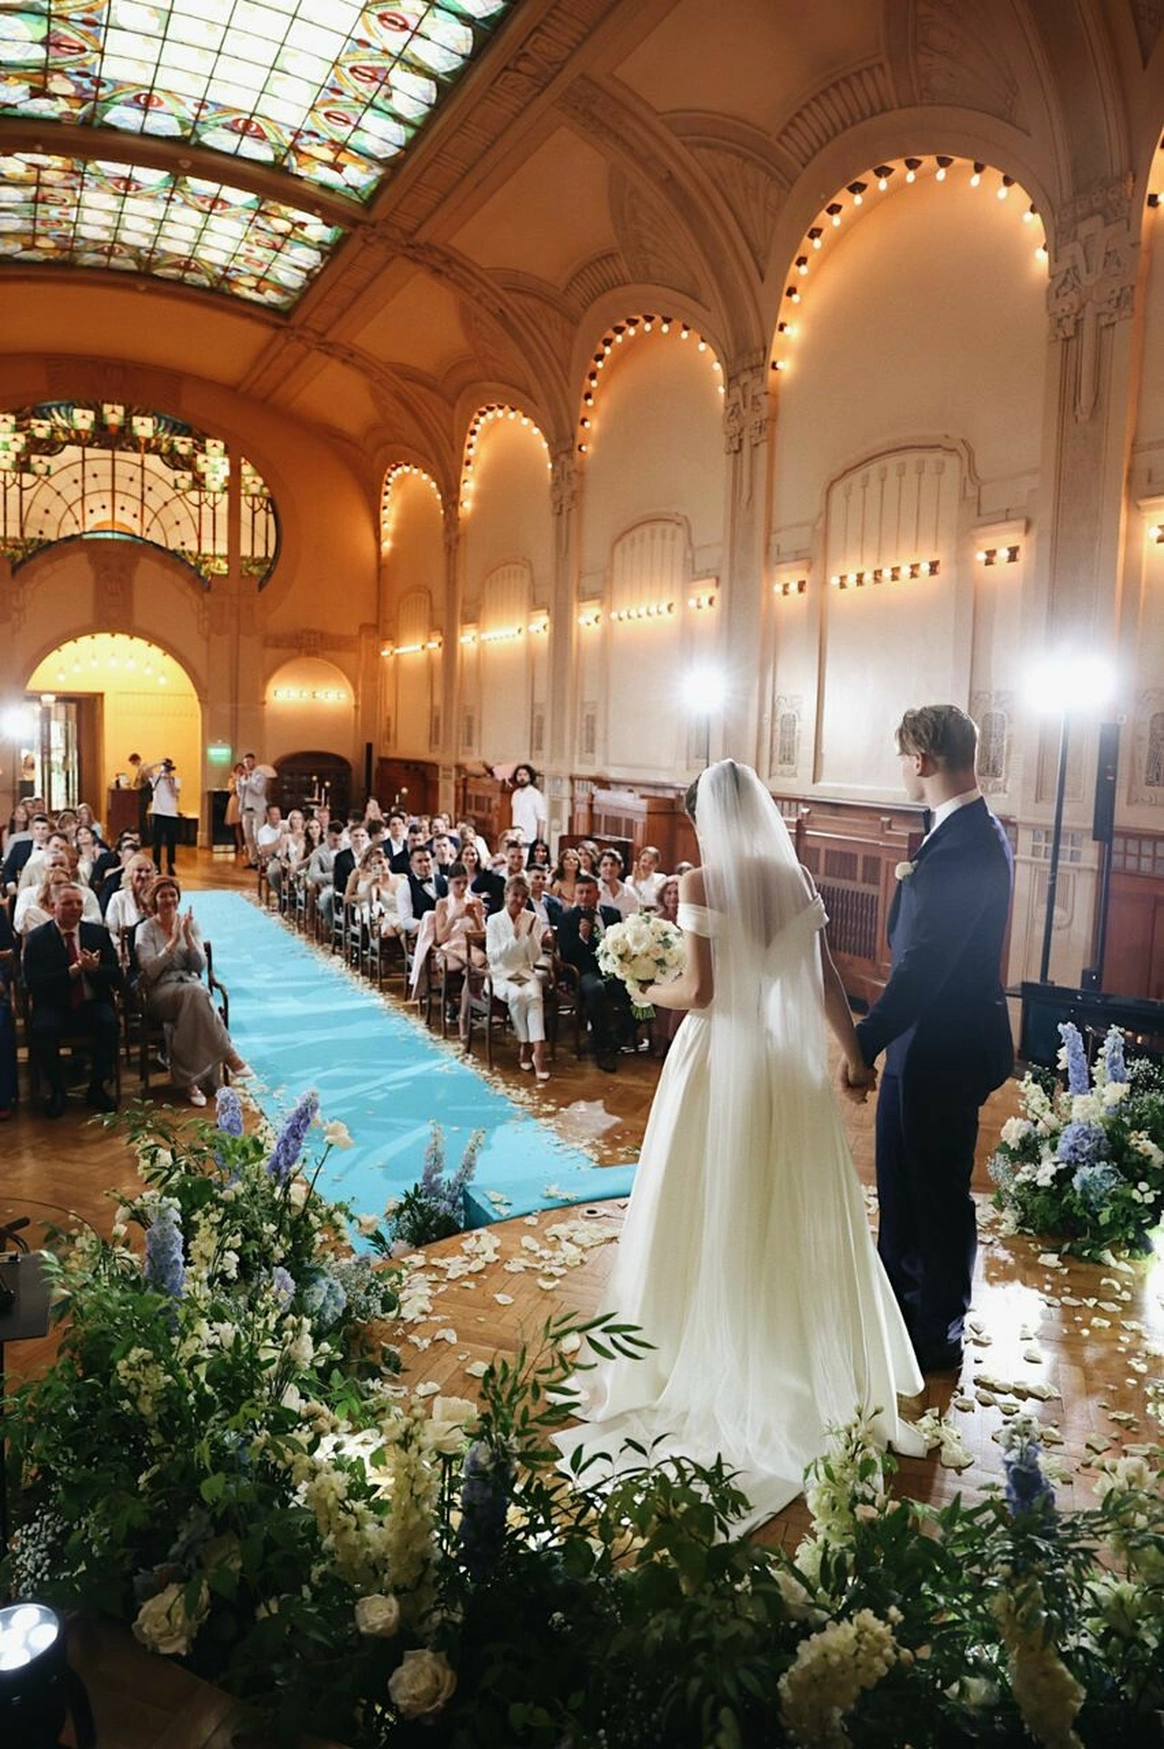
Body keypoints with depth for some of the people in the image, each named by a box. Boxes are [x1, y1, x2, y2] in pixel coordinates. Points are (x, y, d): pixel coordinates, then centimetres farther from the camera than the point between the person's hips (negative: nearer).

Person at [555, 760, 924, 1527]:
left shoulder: (702, 884, -12)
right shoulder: (796, 879, 2)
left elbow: (698, 991, -16)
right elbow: (828, 981, 4)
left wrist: (649, 992, 4)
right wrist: (856, 1052, 15)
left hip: (722, 1058, -5)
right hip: (789, 1060, 5)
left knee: (716, 1217, 8)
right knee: (795, 1216, 16)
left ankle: (718, 1369, 20)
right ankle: (813, 1363, 31)